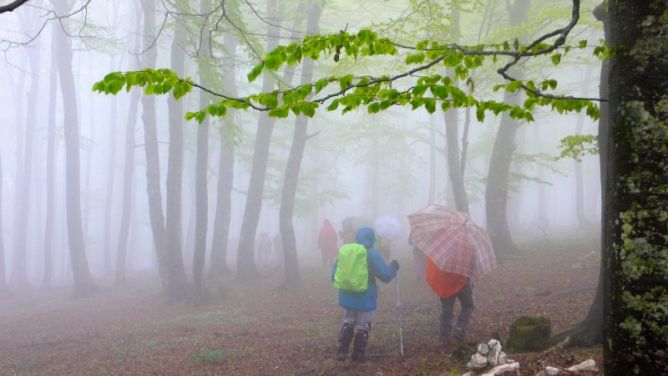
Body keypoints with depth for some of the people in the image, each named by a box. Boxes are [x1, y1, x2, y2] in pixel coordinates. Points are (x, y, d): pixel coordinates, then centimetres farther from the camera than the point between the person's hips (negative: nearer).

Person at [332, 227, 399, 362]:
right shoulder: (372, 254, -13)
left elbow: (335, 273, 10)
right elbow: (385, 275, -11)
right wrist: (393, 267, 8)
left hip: (347, 295, 5)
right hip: (365, 297, -5)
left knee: (348, 322, 20)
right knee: (362, 326, 8)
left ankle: (341, 351, 14)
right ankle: (358, 355, 12)